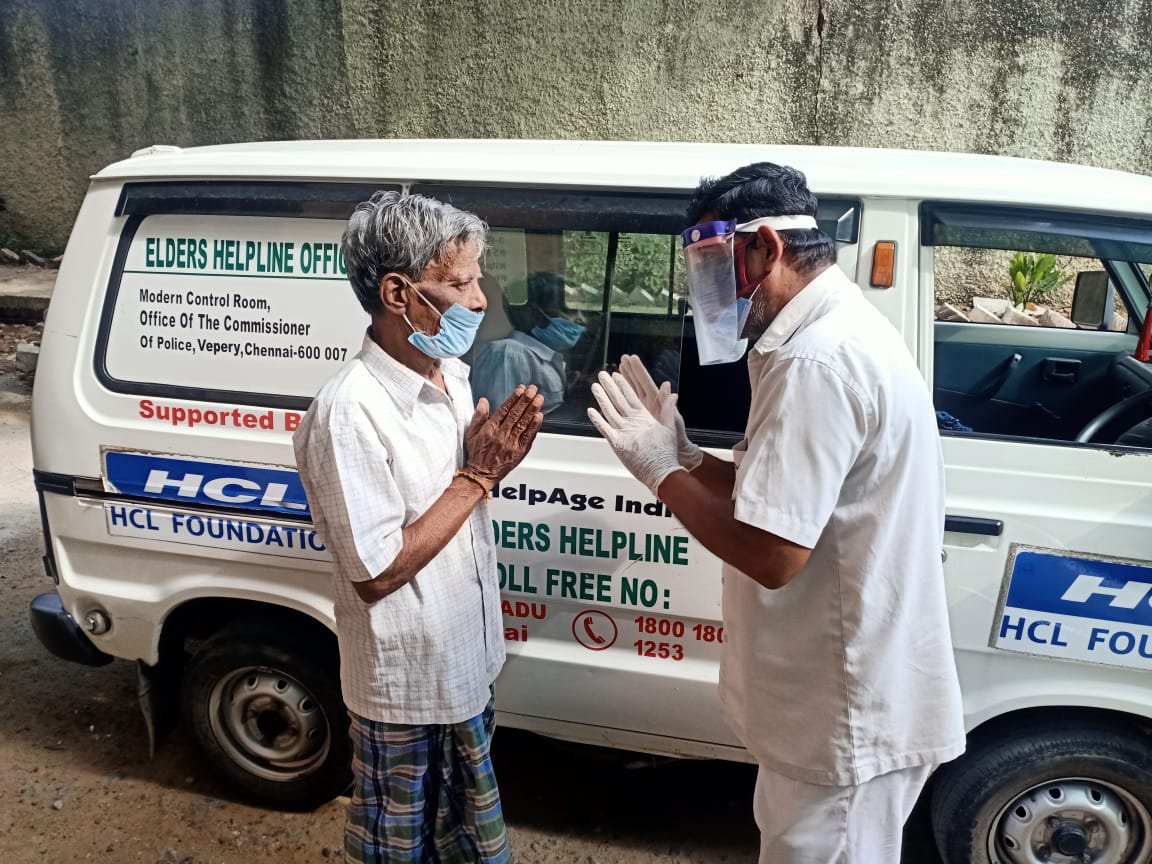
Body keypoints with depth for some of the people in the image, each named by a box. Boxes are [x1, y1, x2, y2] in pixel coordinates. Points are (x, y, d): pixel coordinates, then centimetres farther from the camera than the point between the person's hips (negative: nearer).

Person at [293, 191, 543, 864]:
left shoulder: (454, 374, -1)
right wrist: (476, 477, -23)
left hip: (466, 668, 7)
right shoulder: (350, 412, -27)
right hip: (407, 687, -7)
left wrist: (494, 463, -10)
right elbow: (376, 573, -25)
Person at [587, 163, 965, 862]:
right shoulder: (843, 329, 9)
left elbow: (771, 553, -29)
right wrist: (683, 455, 0)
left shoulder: (818, 362, -26)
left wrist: (662, 470, -16)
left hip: (846, 718, -10)